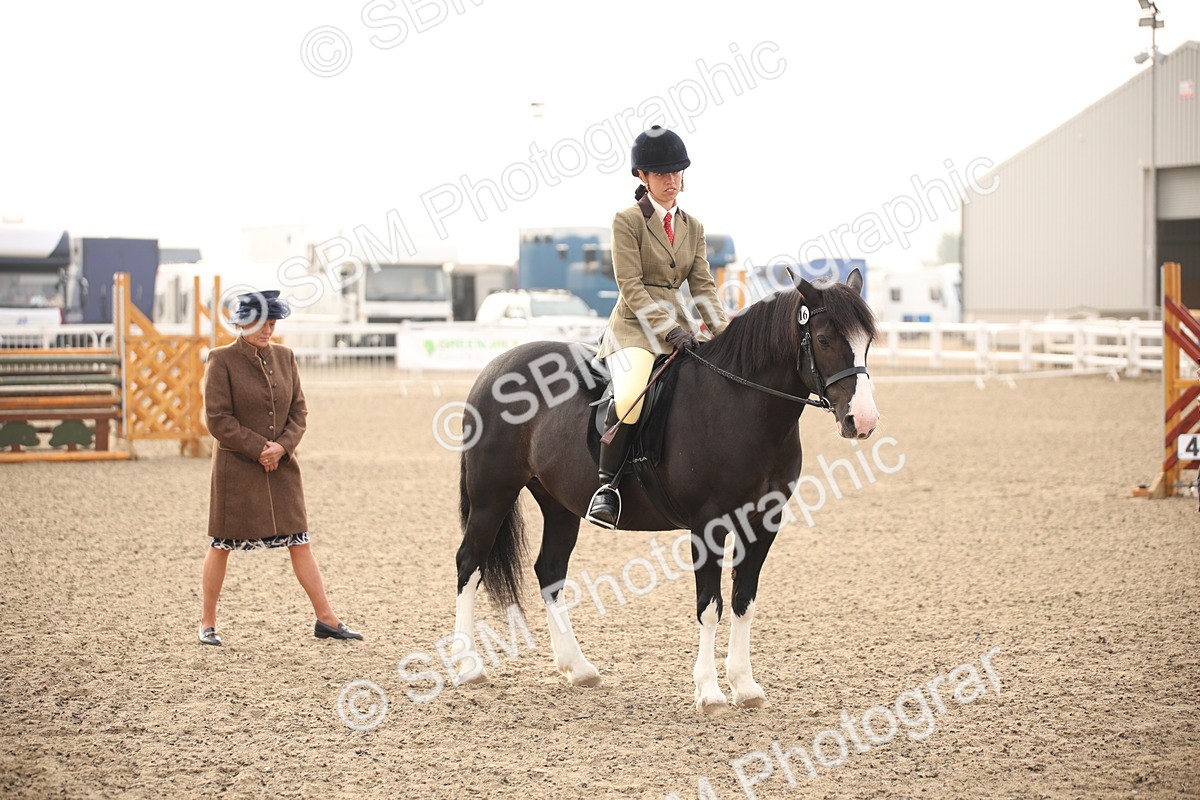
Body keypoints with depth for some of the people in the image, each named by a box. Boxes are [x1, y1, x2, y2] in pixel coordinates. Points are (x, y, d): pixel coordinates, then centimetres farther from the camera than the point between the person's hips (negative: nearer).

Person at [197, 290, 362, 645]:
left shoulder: (284, 357, 9)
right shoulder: (222, 360, -7)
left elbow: (299, 411, 8)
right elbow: (217, 418, -11)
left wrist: (282, 447, -9)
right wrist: (259, 449, -15)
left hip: (281, 466, 4)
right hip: (236, 467, -4)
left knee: (300, 542, 3)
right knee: (222, 544, 3)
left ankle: (326, 619, 5)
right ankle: (208, 622, 16)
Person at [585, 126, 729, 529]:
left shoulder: (692, 227, 14)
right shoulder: (628, 220, -4)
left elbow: (703, 286, 10)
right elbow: (630, 286, -11)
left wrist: (724, 331, -6)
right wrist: (667, 329, -22)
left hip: (678, 326, 7)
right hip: (634, 327, -7)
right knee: (631, 395, -34)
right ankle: (607, 484, -23)